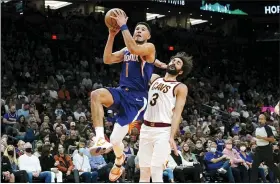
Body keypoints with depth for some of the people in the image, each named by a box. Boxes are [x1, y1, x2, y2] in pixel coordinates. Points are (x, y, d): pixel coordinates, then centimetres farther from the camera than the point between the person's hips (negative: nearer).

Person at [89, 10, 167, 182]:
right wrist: (112, 35, -4)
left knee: (115, 140, -9)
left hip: (137, 98, -6)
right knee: (96, 95, -29)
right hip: (122, 92, 6)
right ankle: (101, 139, -27)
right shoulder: (126, 50, 17)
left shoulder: (149, 47, -4)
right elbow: (107, 59, 3)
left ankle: (119, 161, 27)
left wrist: (123, 26, -20)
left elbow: (134, 49, -26)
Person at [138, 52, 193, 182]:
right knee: (143, 170, 5)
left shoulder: (180, 88, -1)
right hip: (146, 128, 5)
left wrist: (172, 137, -19)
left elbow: (177, 113, -9)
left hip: (163, 131, -5)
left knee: (156, 171, -14)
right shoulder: (154, 78, 14)